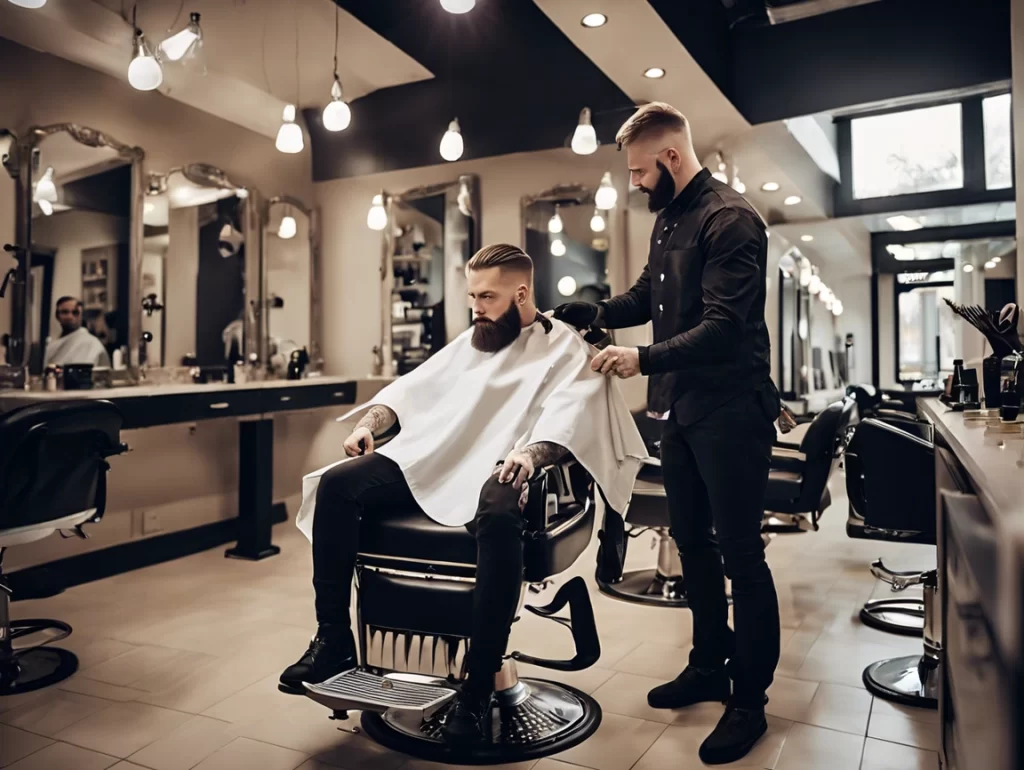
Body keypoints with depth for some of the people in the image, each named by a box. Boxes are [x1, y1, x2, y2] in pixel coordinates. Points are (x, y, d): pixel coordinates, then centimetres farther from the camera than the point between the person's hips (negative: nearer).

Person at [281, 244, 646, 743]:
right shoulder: (471, 340, 26)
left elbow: (567, 417, -13)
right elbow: (413, 387, 23)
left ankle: (478, 684, -27)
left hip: (495, 472, -6)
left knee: (498, 518, -40)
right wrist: (370, 423, 4)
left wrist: (530, 453, -34)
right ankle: (333, 637, -6)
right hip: (429, 460, 7)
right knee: (337, 485, -14)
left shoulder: (565, 348, 5)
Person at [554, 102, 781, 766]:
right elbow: (648, 297, 22)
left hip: (730, 412, -9)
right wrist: (591, 313, 8)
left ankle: (750, 699, 16)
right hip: (680, 410, 9)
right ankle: (711, 666, 33)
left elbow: (725, 326, -22)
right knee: (693, 543, 16)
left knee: (741, 555, 1)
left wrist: (646, 359, -23)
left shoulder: (730, 219, -14)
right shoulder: (669, 219, 14)